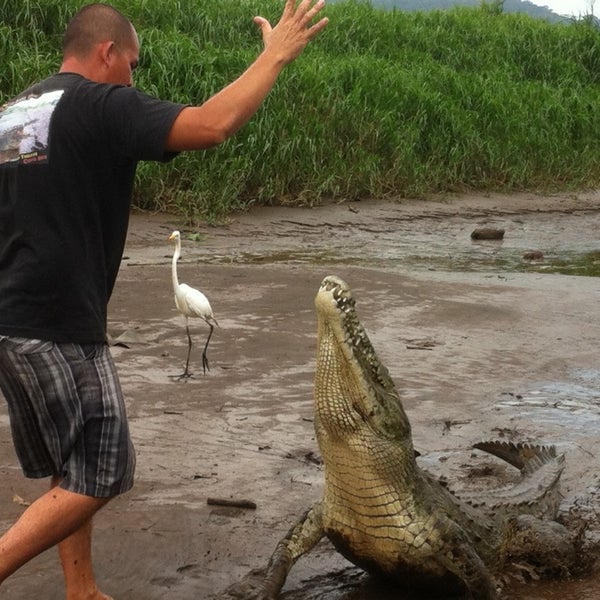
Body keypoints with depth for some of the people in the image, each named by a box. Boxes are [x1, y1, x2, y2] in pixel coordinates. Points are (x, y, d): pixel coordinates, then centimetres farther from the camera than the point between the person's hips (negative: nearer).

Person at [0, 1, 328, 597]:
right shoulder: (102, 104, -11)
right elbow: (212, 125, -21)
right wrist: (275, 54, -10)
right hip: (56, 326, -9)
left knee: (73, 471, 18)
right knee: (98, 476, 0)